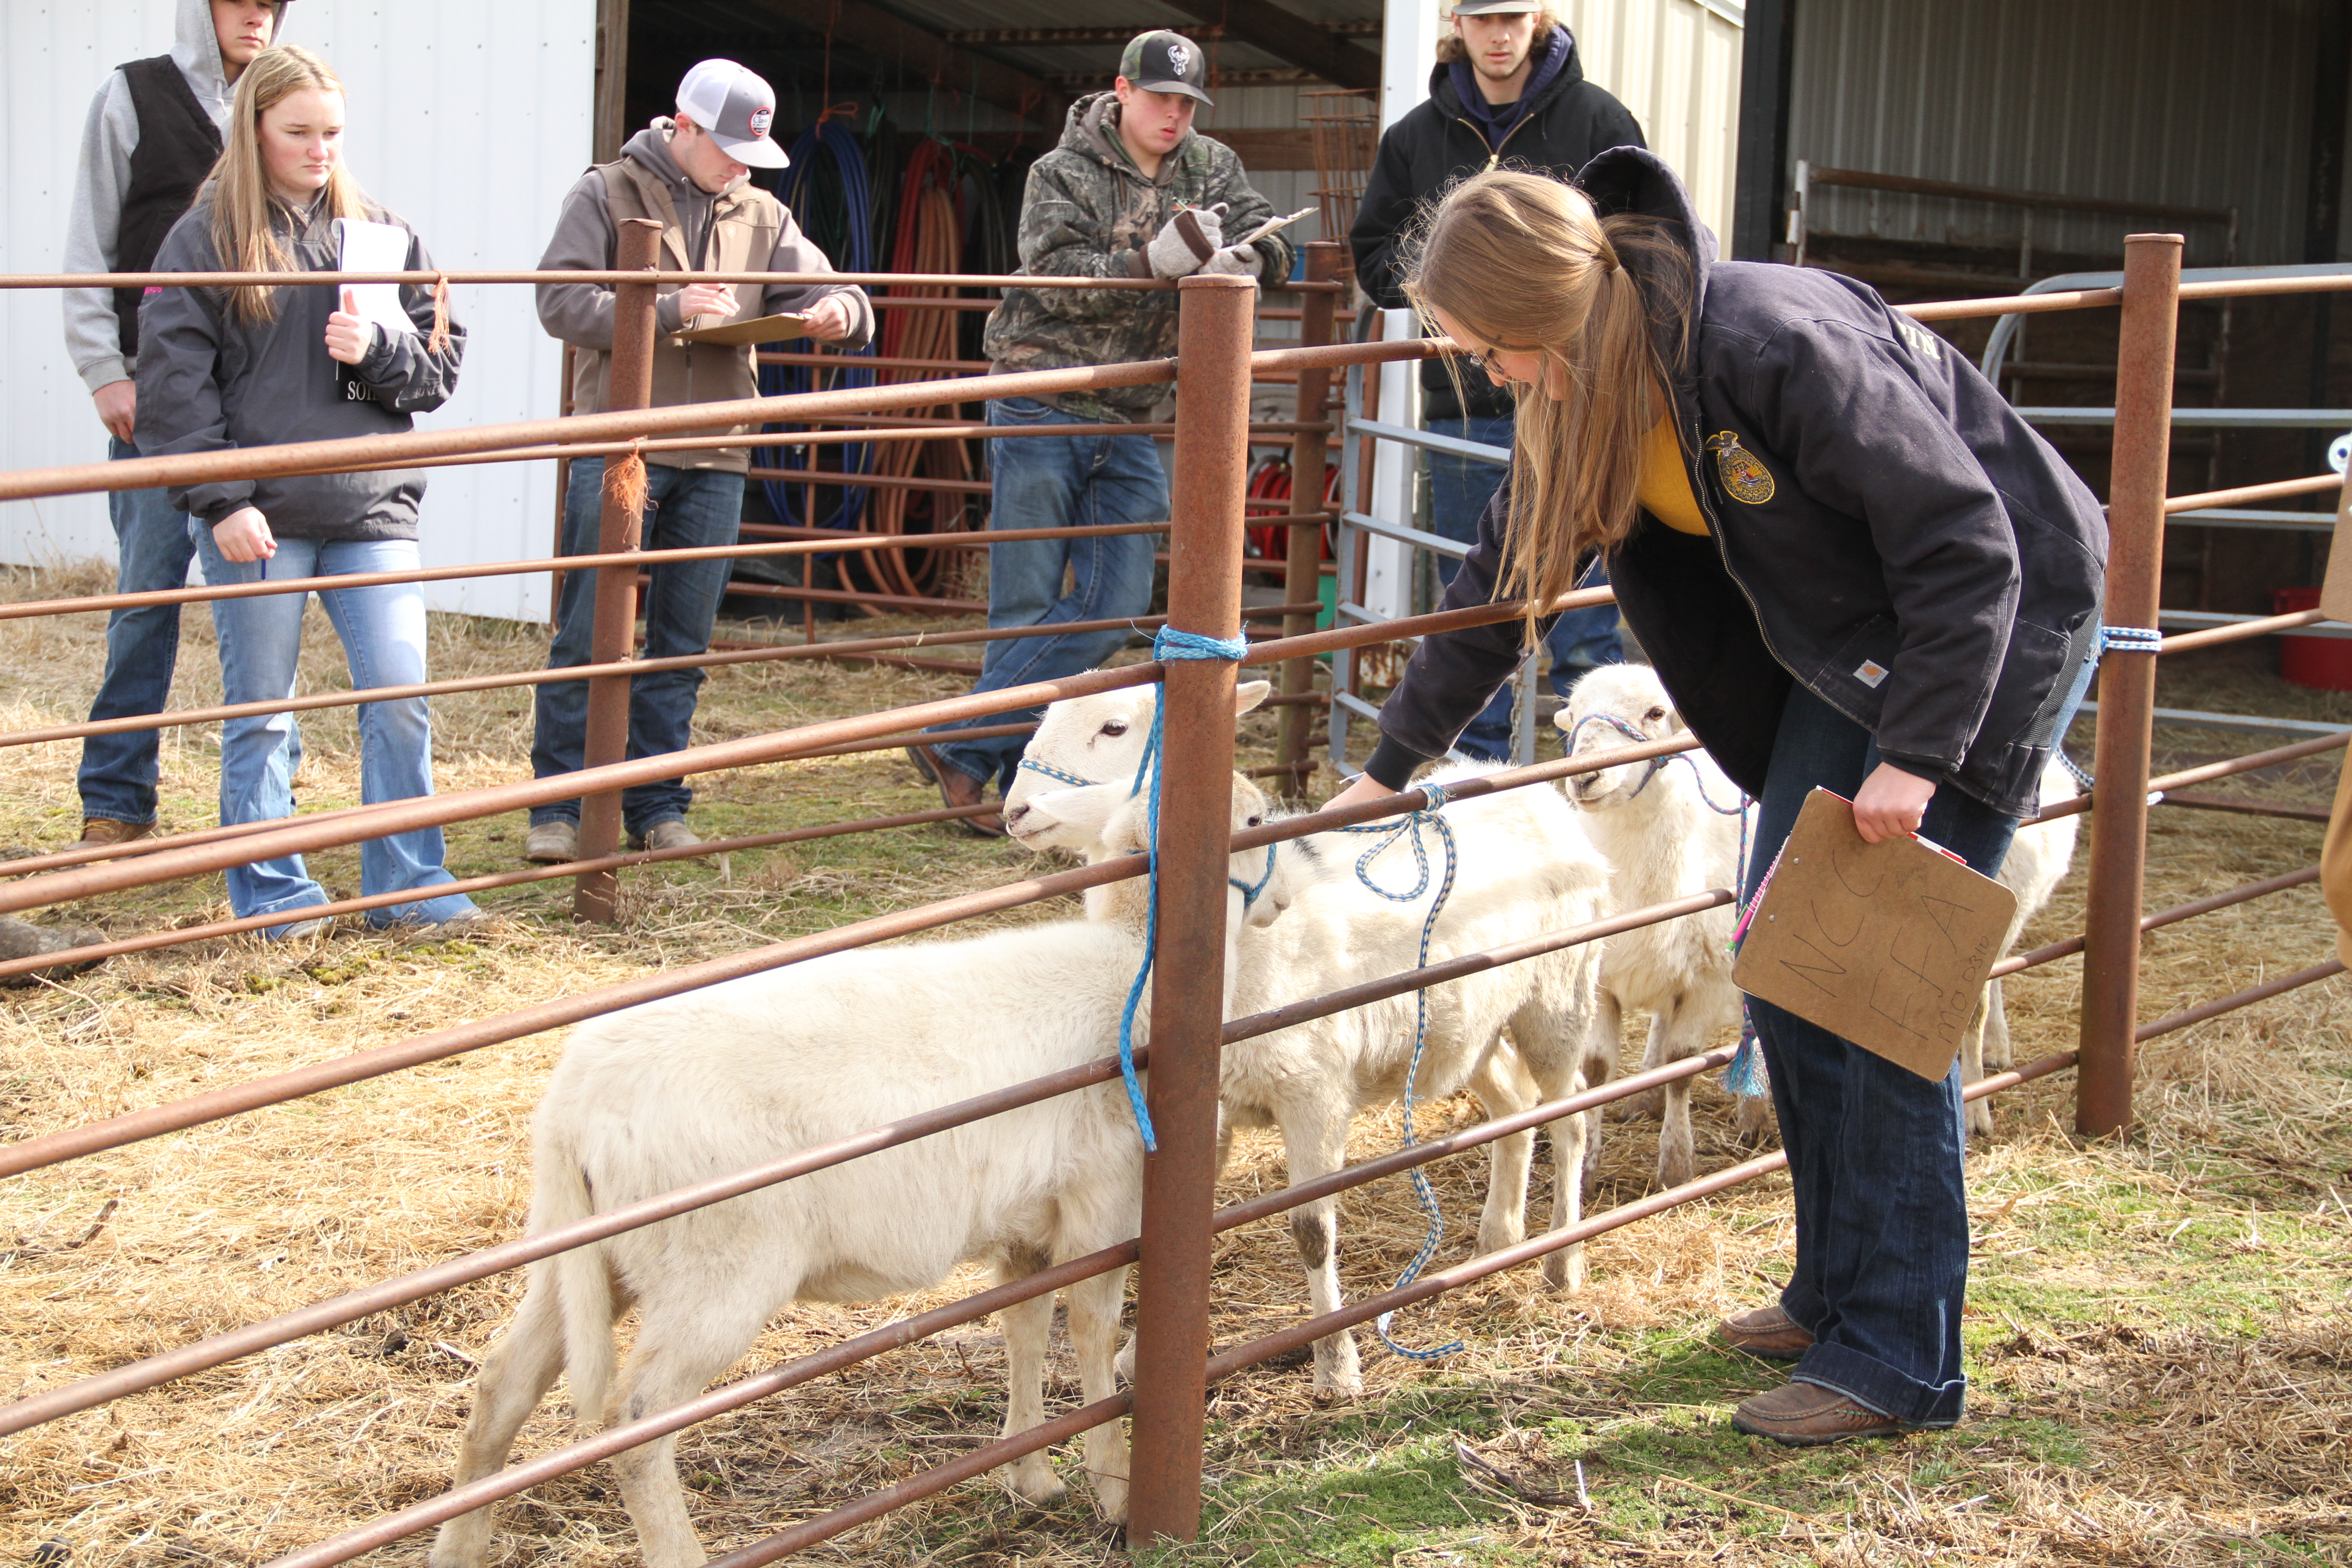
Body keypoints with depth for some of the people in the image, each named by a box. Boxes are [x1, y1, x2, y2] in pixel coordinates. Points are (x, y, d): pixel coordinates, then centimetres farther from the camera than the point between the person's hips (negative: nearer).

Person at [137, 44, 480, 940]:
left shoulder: (380, 233, 11)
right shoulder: (204, 240, 0)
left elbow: (441, 366, 12)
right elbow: (174, 385, -4)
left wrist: (378, 351, -9)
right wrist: (221, 502, -12)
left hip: (372, 506, 3)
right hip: (256, 513, -3)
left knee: (401, 694, -1)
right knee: (261, 709, 5)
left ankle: (407, 884, 10)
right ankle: (271, 893, 16)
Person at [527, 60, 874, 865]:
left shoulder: (762, 216, 13)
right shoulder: (608, 194, 0)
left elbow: (824, 289, 13)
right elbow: (560, 301, -9)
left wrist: (839, 310, -12)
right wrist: (668, 310, -18)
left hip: (714, 461, 4)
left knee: (682, 645, 9)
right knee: (589, 636, -3)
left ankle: (657, 807, 17)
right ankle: (558, 806, 3)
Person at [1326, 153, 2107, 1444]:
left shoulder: (1776, 345, -32)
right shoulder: (1584, 390, -5)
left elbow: (1966, 548, -26)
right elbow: (1504, 578, 8)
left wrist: (1915, 756, -25)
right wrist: (1389, 766, 12)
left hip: (1993, 625, -8)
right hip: (1849, 651, 8)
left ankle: (1897, 1359, 0)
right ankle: (1839, 1288, 22)